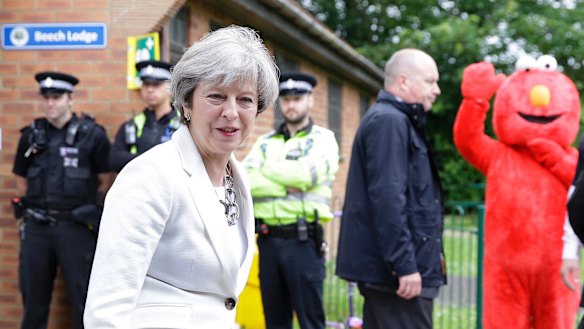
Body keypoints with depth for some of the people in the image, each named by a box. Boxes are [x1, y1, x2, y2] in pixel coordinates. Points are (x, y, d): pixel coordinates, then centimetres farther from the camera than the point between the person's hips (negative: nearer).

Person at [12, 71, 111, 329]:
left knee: (83, 295, 1)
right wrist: (36, 206, 13)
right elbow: (21, 179, 17)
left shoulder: (92, 134, -4)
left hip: (75, 227, -3)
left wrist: (85, 209, 5)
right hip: (36, 226, 4)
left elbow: (104, 182, 2)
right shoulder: (32, 135, 7)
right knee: (33, 295, 12)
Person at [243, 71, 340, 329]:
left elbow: (306, 173, -16)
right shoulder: (266, 142, 15)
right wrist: (285, 186, -11)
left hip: (303, 239, -4)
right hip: (268, 239, 5)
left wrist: (266, 168, -2)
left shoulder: (323, 139, 3)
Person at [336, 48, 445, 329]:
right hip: (399, 272, -10)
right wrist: (405, 265, -23)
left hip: (384, 268, 10)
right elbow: (387, 199, -21)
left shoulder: (395, 120, 21)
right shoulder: (389, 121, -12)